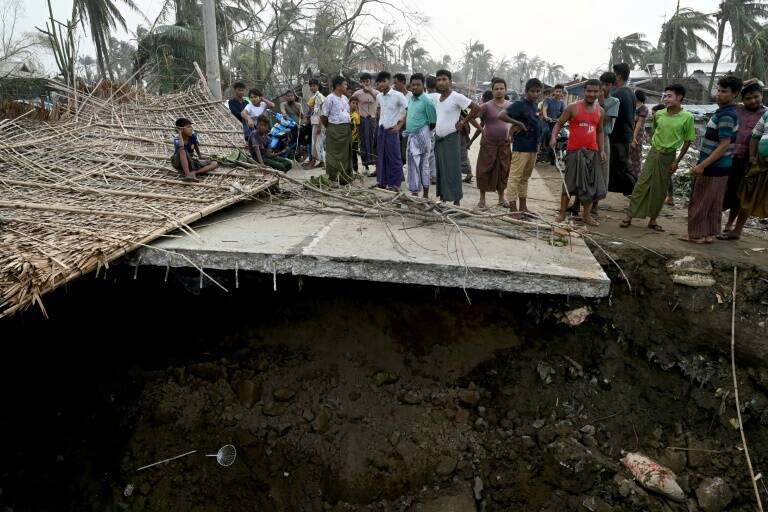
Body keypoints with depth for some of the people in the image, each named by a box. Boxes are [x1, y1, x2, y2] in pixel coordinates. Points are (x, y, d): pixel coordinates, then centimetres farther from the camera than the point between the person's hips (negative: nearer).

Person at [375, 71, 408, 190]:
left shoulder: (398, 95, -12)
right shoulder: (379, 97, 8)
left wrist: (400, 125, -12)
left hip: (392, 130, -6)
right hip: (381, 129, 7)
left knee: (394, 158, -1)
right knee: (381, 157, 11)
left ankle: (395, 184, 5)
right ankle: (382, 182, 20)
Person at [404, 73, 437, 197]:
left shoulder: (427, 101, -12)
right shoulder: (411, 98, 12)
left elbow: (433, 122, -10)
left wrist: (425, 132, -1)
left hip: (421, 136, -8)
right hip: (412, 136, 8)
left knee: (423, 165, -5)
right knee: (412, 165, 11)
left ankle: (425, 195, 1)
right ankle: (414, 192, 18)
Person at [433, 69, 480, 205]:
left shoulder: (457, 97, -11)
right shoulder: (436, 98, 10)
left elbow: (476, 107, -12)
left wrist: (464, 122, -9)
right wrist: (436, 125, 14)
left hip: (451, 139, -7)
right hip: (438, 138, 7)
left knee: (453, 170, -6)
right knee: (440, 170, 11)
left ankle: (456, 201, 0)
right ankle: (442, 198, 20)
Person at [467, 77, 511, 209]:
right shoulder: (486, 106, -9)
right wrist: (481, 129, -17)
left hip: (504, 144, 4)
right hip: (488, 144, -4)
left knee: (503, 171, 10)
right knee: (485, 170, 0)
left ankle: (501, 198, 23)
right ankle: (482, 199, 11)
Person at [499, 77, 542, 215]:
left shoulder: (535, 106, 14)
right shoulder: (520, 104, -10)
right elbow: (501, 115, -21)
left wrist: (537, 144, 12)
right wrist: (519, 123, -18)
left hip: (532, 147, 8)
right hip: (520, 147, -8)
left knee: (525, 178, 14)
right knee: (515, 177, -4)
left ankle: (523, 207, 22)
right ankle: (513, 208, -2)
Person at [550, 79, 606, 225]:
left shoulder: (600, 111, 11)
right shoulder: (573, 107, -4)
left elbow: (599, 132, 18)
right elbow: (559, 124, -2)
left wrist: (602, 150, 8)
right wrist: (553, 137, -20)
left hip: (592, 152, 5)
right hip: (575, 151, -5)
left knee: (592, 184, 6)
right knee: (569, 184, -1)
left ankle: (587, 215, 17)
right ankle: (562, 214, 9)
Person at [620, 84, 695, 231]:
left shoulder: (687, 117, -9)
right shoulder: (658, 114, -2)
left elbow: (688, 141, -3)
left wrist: (677, 161, -6)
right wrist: (656, 144, 9)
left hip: (669, 156, -1)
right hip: (653, 153, 2)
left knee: (660, 189, 5)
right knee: (642, 184, -2)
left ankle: (653, 219, 15)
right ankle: (629, 215, 2)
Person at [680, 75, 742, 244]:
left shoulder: (726, 116, -19)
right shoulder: (724, 111, 11)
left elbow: (724, 145, -23)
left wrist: (702, 165, -24)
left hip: (713, 167, -9)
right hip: (719, 167, 9)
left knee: (700, 202, 0)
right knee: (714, 203, 14)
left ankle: (697, 234, 8)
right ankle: (710, 233, 22)